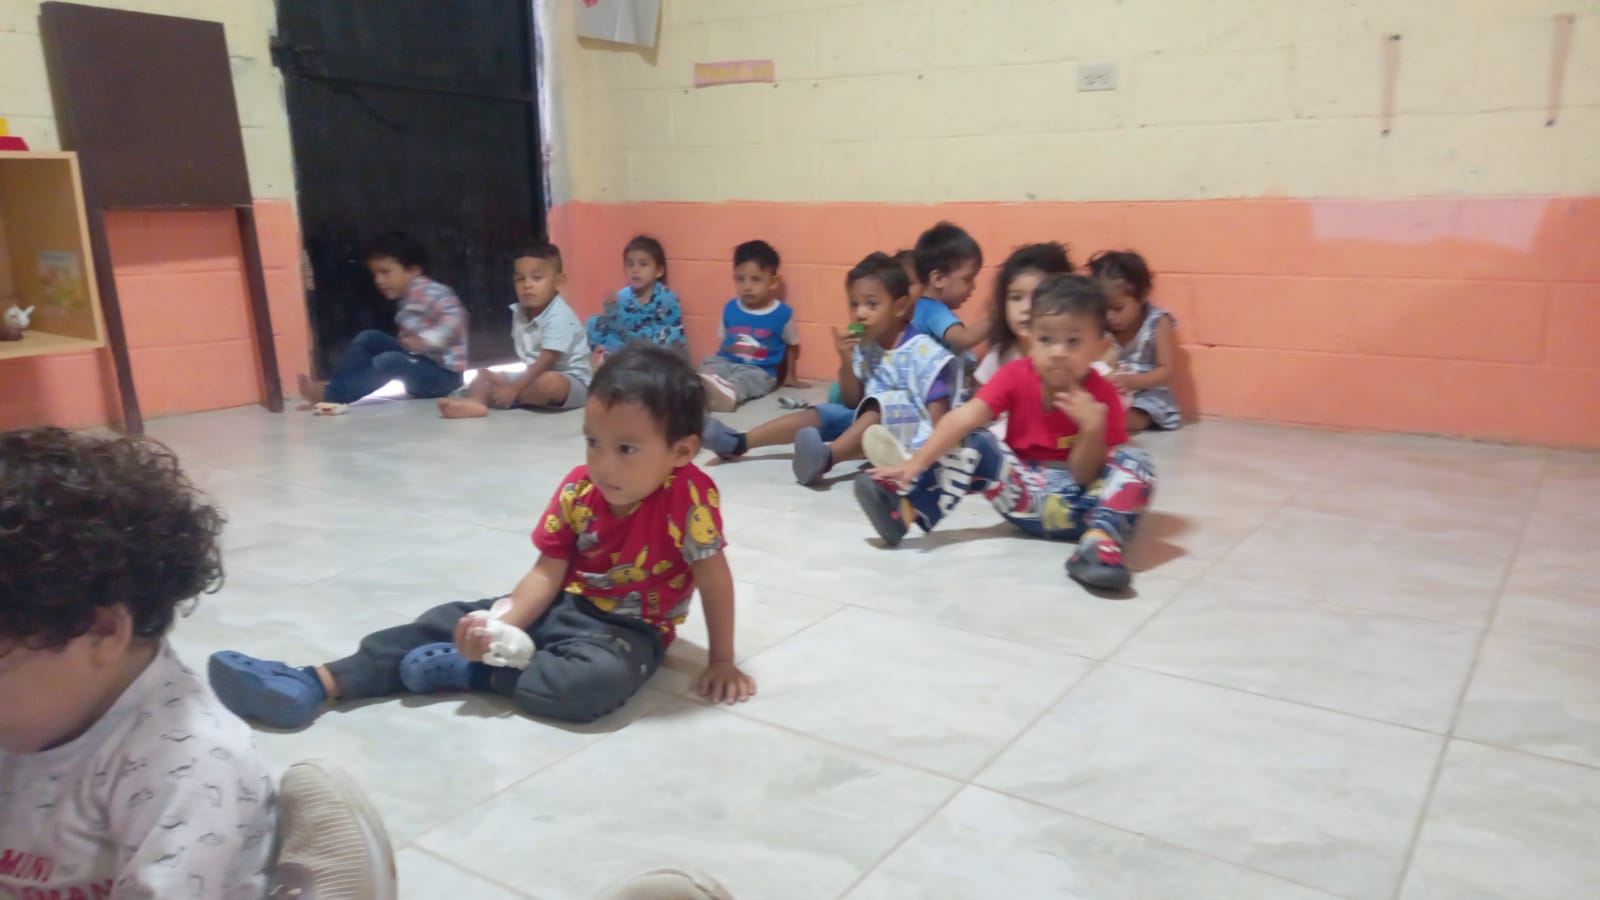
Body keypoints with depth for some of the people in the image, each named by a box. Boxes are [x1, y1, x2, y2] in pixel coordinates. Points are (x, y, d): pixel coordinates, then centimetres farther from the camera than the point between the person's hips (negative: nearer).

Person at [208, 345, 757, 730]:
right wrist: (501, 624, -24)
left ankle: (469, 671, -21)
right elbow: (547, 573, -7)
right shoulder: (577, 491, -8)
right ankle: (320, 683, -6)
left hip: (629, 630, -5)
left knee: (601, 677, -38)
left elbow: (714, 578, -15)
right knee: (451, 620, -3)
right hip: (565, 606, 5)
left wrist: (722, 662, -9)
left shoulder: (689, 498, -24)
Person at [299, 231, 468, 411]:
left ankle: (330, 394, -30)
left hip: (442, 373, -10)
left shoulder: (427, 293, -15)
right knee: (369, 338, 4)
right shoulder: (407, 299, 14)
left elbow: (454, 316, -33)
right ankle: (335, 386, -7)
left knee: (389, 361, -31)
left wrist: (426, 340, -40)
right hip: (420, 362, 10)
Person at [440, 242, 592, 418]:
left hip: (572, 382, -8)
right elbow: (519, 355, 13)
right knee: (482, 375, 1)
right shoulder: (518, 312, 5)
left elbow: (545, 362, -26)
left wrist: (513, 388, -28)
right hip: (531, 376, 8)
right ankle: (476, 402, -32)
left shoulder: (559, 317, -20)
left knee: (548, 383, -40)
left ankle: (486, 395, -23)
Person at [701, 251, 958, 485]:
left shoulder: (923, 351, -13)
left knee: (878, 410, -33)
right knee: (817, 415, -7)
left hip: (911, 432, -7)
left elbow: (939, 414, -17)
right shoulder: (864, 348, 6)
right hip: (870, 421, 7)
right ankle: (738, 443, -16)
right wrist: (846, 362, -9)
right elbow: (852, 404, 7)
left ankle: (825, 457, -56)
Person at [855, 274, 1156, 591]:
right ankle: (905, 510, -30)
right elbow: (964, 419, -23)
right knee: (974, 442, -19)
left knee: (1135, 463, -26)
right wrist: (916, 463, -36)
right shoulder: (1016, 375, -9)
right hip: (1023, 495, 2)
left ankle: (1099, 541, -44)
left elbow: (1083, 477, -14)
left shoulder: (1102, 397, -13)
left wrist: (1092, 428, -31)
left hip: (1077, 505, -1)